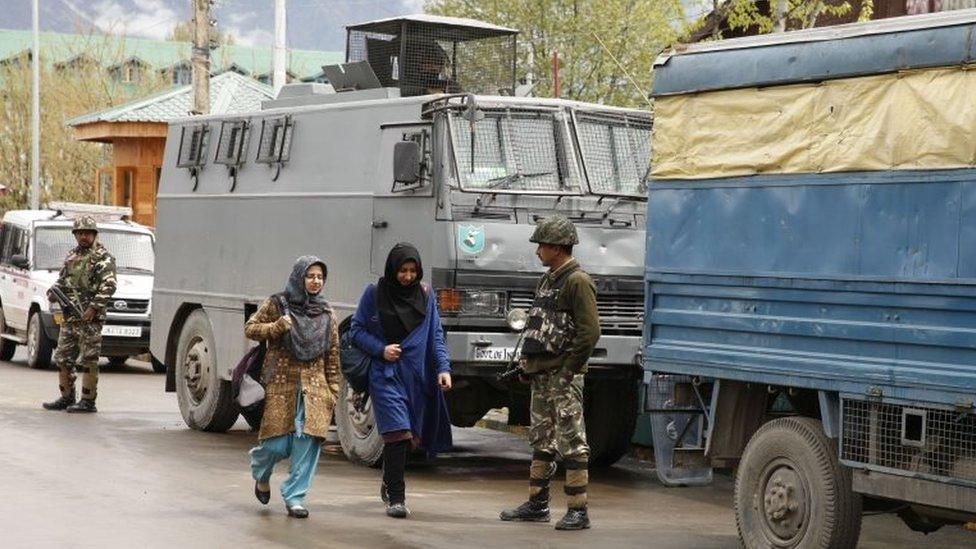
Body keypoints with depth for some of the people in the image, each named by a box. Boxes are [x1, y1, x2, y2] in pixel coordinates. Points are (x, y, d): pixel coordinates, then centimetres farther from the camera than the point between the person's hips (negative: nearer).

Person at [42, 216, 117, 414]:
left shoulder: (103, 257, -5)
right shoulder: (72, 256, 19)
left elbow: (109, 286, -14)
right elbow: (62, 279, 28)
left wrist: (94, 308, -20)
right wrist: (53, 292, 6)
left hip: (90, 317, -8)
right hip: (69, 316, 8)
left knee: (88, 360, -6)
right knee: (63, 358, 9)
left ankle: (88, 401, -2)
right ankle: (66, 397, 18)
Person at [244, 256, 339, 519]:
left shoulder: (326, 314, 11)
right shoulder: (277, 305, 2)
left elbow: (333, 355, 14)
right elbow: (250, 329, 3)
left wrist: (333, 390, 9)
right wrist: (278, 327, -14)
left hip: (313, 385, 3)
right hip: (281, 383, -3)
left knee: (308, 440, -9)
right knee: (278, 443, -7)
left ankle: (294, 496, 3)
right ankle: (261, 474, 27)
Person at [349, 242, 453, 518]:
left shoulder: (425, 294, 8)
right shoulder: (374, 293, 0)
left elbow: (436, 335, 10)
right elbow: (357, 330, 5)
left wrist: (443, 368, -2)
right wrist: (380, 349, -9)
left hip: (417, 376, 4)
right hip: (385, 374, -4)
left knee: (411, 436, 9)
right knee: (398, 433, -16)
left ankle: (389, 483, 33)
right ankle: (395, 497, -11)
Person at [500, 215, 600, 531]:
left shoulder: (577, 282, -13)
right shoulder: (548, 279, 17)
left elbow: (590, 331, -19)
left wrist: (569, 369, -18)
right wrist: (528, 363, 14)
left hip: (563, 376, -10)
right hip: (541, 375, 10)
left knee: (572, 443, -7)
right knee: (541, 441, 15)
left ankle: (577, 511, -6)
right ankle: (537, 504, 24)